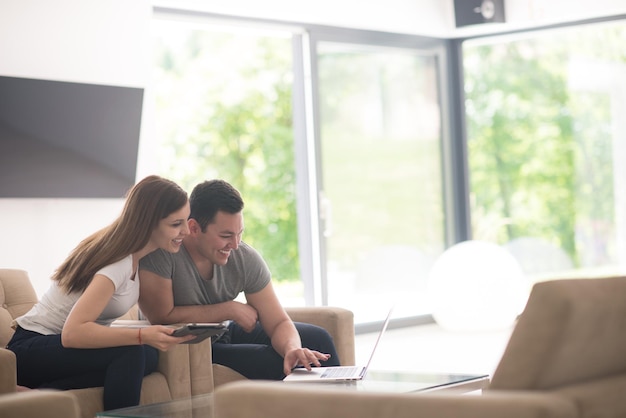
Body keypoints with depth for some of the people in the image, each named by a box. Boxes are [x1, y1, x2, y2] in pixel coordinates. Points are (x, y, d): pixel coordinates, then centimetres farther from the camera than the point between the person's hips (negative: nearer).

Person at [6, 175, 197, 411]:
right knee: (130, 353, -32)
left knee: (149, 356, -21)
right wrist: (142, 336, -43)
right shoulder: (118, 264, -26)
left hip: (67, 347, 9)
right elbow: (72, 333, -36)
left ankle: (44, 392, -17)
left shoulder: (137, 254, 0)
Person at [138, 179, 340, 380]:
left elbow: (279, 323, -11)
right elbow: (162, 317, -26)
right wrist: (230, 309, -19)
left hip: (224, 334, 6)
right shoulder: (160, 253, -26)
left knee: (316, 338, -1)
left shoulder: (245, 258, -12)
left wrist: (292, 348, -35)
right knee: (280, 363, -22)